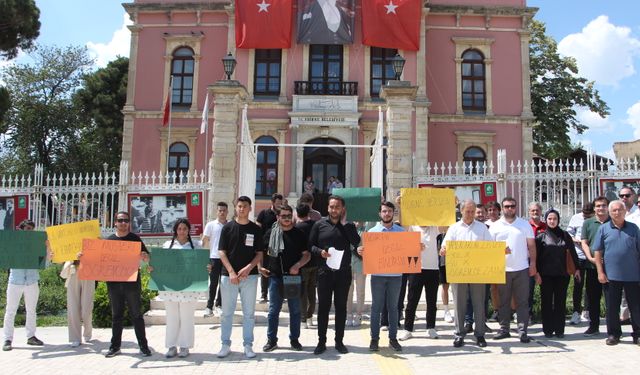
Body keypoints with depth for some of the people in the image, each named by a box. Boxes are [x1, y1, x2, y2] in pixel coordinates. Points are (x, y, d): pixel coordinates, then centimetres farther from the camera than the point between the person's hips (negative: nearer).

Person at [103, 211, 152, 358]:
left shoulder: (135, 238, 2)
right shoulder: (109, 239, 10)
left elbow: (147, 258, 0)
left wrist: (144, 257, -23)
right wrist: (84, 257, -3)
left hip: (132, 281, -3)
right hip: (113, 282, 3)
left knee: (136, 314, 2)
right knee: (116, 315, 11)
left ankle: (143, 346, 8)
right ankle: (115, 345, 20)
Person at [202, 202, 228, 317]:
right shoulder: (211, 225, 1)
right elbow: (205, 242, 2)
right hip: (214, 258, -2)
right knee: (213, 284, 1)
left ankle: (218, 305, 22)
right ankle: (209, 307, 7)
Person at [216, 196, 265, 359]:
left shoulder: (256, 229, 4)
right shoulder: (227, 227, 3)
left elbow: (260, 253, 4)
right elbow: (222, 252, 0)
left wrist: (248, 268, -12)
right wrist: (231, 272, -11)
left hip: (250, 276, 0)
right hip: (228, 275, 0)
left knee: (249, 313, 5)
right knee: (227, 312, 6)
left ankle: (248, 345, 15)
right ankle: (225, 344, 18)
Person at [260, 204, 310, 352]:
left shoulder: (299, 234, 4)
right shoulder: (271, 232, 4)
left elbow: (306, 255, 5)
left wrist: (297, 265, -11)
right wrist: (261, 266, -4)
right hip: (275, 276, 0)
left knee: (295, 310, 8)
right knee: (273, 310, 6)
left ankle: (294, 339, 20)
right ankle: (271, 340, 15)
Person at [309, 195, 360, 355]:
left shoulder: (348, 226, 6)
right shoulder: (319, 225, 4)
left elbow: (356, 242, -12)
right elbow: (310, 245, 5)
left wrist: (344, 223, -12)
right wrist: (320, 252, -15)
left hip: (343, 272, 1)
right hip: (324, 271, -1)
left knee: (341, 307, 8)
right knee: (323, 307, 4)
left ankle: (339, 341, 18)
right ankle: (321, 342, 13)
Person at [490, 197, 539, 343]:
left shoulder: (524, 224, 6)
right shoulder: (495, 226, 5)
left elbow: (531, 246, 7)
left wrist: (533, 265, 0)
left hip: (522, 269, 0)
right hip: (502, 269, 0)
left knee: (522, 302, 1)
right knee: (503, 301, 8)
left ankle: (522, 331, 6)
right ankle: (504, 329, 17)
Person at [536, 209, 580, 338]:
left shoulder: (565, 235, 7)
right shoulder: (541, 236, 1)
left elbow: (573, 253, 9)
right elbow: (536, 255, -1)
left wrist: (577, 268, 3)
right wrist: (537, 272, -7)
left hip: (562, 274, 2)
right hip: (546, 274, -1)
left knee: (560, 302, 4)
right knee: (546, 302, 3)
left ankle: (559, 330, 12)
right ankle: (548, 330, 11)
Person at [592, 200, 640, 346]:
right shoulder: (603, 229, 3)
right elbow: (597, 252, 2)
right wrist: (600, 272, -4)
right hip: (611, 275, -1)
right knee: (612, 307, 6)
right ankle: (613, 334, 17)